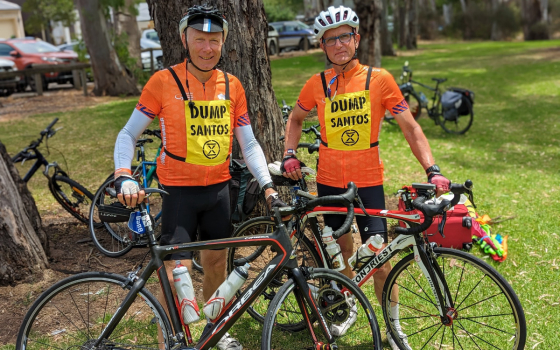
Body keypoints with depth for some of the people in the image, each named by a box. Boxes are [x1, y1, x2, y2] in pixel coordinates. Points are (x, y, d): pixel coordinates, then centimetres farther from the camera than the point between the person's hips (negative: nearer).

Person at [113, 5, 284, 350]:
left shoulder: (232, 86, 2)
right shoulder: (164, 82, -9)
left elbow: (249, 143, 5)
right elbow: (129, 133, -5)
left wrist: (268, 185, -6)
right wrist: (124, 176, -20)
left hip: (219, 188, 4)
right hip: (179, 190, -4)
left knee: (216, 261, 16)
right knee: (178, 269, -8)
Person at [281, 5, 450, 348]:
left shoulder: (378, 79, -6)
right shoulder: (318, 84, -1)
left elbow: (410, 127, -6)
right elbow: (296, 119, 18)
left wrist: (432, 169, -16)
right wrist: (290, 154, 3)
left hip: (368, 181, -2)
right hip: (329, 181, 2)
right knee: (342, 249, 14)